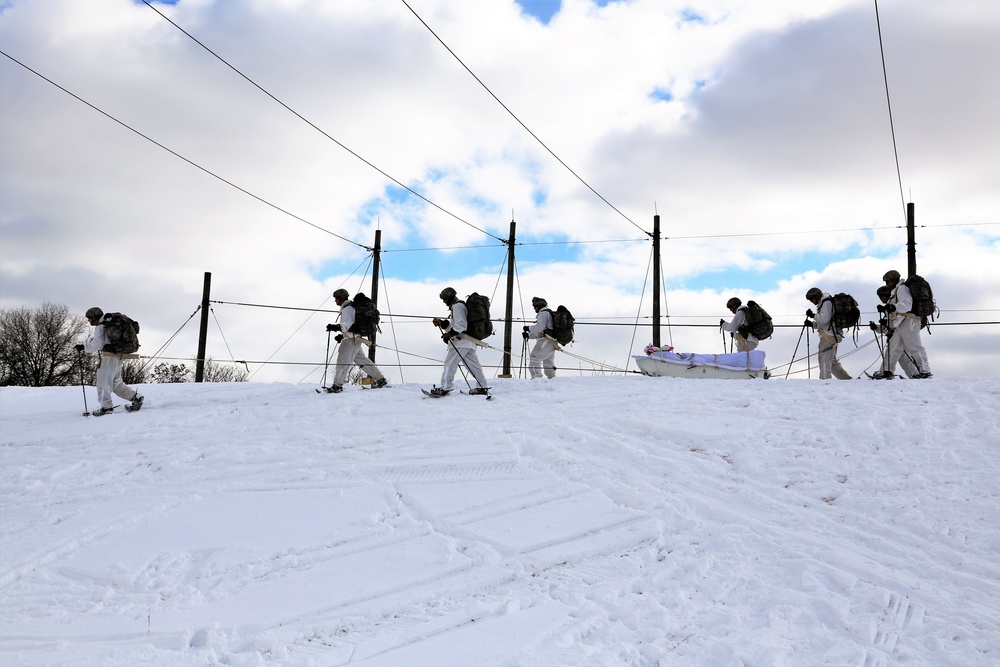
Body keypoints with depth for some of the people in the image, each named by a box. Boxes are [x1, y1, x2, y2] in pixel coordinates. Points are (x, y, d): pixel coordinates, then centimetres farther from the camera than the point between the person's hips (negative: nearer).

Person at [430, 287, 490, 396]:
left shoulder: (457, 306, -9)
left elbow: (461, 325, -19)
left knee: (450, 363, -9)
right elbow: (454, 324, 25)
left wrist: (450, 333, -25)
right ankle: (482, 387, 11)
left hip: (461, 341, -10)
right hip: (468, 342, 10)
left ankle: (445, 388, -10)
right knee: (473, 364, 10)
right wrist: (442, 323, 14)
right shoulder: (460, 305, 24)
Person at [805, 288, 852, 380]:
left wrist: (813, 315, -8)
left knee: (824, 359, -14)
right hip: (830, 335, 11)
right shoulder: (823, 303, 24)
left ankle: (825, 380, -20)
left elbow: (824, 319, -18)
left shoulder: (826, 302, -8)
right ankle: (847, 379, 15)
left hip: (829, 335, -11)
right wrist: (812, 324, 14)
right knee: (832, 361, 14)